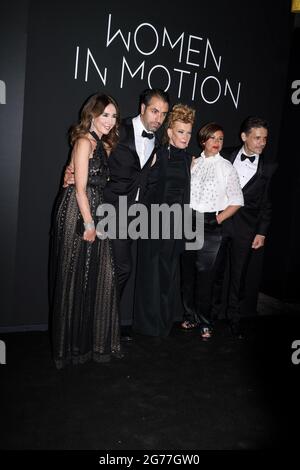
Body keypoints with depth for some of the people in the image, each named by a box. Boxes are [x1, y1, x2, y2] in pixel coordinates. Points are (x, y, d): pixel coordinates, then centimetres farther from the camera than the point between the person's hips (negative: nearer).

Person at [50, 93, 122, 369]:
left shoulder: (105, 145, 19)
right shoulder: (84, 142, -9)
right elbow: (80, 187, -14)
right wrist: (88, 223, -15)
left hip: (94, 211, 9)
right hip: (77, 212, -8)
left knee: (99, 276, 9)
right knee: (75, 276, 0)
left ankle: (95, 339, 22)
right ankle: (74, 345, 14)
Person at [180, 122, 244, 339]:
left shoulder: (227, 167, 0)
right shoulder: (193, 163, 8)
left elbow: (236, 201, 0)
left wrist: (218, 220, -6)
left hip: (212, 225, -3)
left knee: (206, 274, -1)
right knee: (187, 271, 10)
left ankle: (205, 322, 15)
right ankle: (190, 316, 27)